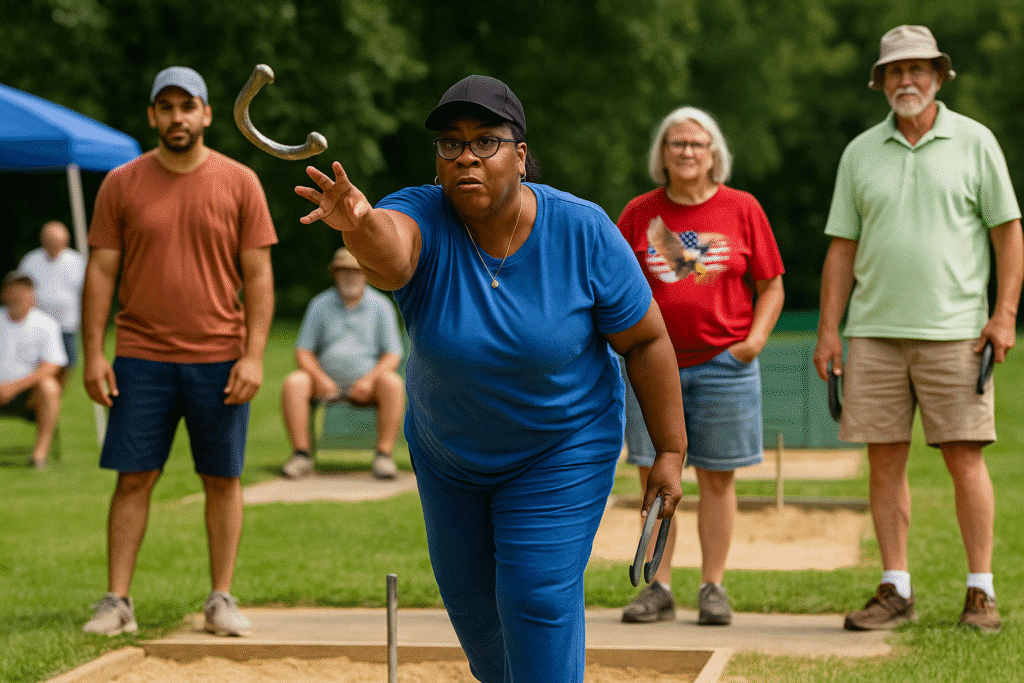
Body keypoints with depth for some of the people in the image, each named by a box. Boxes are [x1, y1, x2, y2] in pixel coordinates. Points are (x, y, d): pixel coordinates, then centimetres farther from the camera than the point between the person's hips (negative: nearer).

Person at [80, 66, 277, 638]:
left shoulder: (240, 183, 2)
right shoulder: (122, 184, 4)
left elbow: (258, 275, 0)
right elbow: (101, 271, 5)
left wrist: (254, 355, -8)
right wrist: (94, 352, -3)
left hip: (220, 360, 0)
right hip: (141, 359, 0)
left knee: (223, 479, 4)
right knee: (133, 478, 0)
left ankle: (222, 599, 13)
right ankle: (118, 601, 4)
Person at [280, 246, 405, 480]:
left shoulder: (381, 305, 2)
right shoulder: (320, 304, 4)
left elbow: (393, 355, -1)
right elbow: (303, 351, 3)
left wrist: (369, 380, -19)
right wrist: (319, 377, -17)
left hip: (366, 384, -1)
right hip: (327, 380, 1)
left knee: (393, 384, -33)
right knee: (293, 384, -28)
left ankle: (384, 455, -31)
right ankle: (301, 455, -27)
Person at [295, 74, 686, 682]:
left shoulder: (583, 232, -22)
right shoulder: (423, 220, -23)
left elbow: (646, 340, -13)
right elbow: (390, 252, -49)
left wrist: (670, 452, -12)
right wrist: (361, 224, -72)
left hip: (563, 448, -3)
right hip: (447, 450, 3)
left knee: (538, 599, -10)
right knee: (468, 598, 18)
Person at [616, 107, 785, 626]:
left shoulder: (742, 209, 4)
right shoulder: (639, 213, 7)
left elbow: (772, 286, 7)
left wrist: (756, 337, -7)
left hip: (723, 364, -1)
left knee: (717, 477, 3)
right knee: (655, 476, 1)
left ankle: (713, 588, 10)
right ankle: (658, 588, 8)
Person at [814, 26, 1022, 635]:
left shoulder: (974, 141, 4)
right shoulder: (861, 152, 11)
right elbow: (842, 247, 11)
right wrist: (829, 329, 5)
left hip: (953, 332, -3)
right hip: (875, 333, 3)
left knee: (965, 459, -3)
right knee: (885, 461, 3)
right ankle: (896, 591, 10)